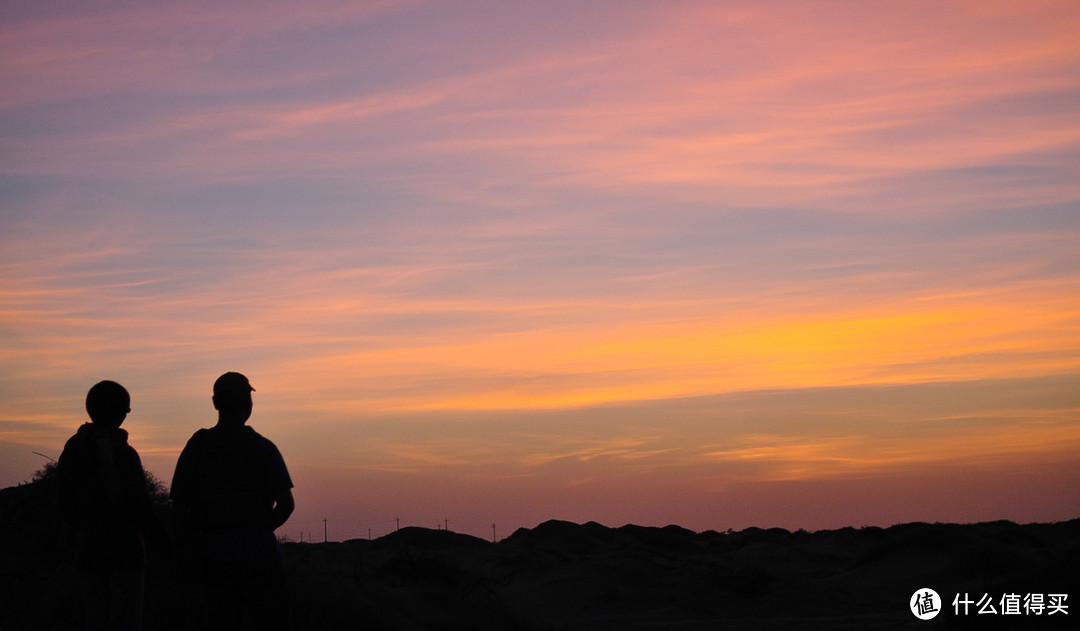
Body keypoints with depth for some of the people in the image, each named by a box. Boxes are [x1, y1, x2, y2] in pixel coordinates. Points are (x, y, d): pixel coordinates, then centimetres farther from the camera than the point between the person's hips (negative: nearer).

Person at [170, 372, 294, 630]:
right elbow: (286, 503, -6)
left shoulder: (195, 447, 5)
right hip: (257, 551, -4)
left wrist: (187, 547, 13)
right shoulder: (260, 447, -5)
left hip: (214, 553, 4)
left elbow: (178, 507, 4)